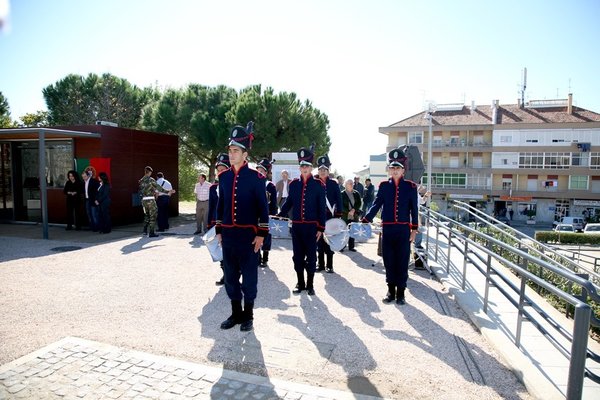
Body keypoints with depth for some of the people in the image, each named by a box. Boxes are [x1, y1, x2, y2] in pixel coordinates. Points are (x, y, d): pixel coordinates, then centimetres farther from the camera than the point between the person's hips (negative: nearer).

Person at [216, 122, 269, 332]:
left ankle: (248, 316, 22)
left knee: (249, 276, 7)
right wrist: (218, 231, 12)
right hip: (228, 235, 5)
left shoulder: (256, 177, -8)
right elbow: (220, 205, 13)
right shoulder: (223, 177, 7)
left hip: (248, 235, -5)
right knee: (230, 276, 12)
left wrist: (261, 234, -10)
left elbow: (263, 207, -7)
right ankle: (236, 314, 28)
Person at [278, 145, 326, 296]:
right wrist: (279, 216, 1)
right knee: (298, 255, 10)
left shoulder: (318, 185, -4)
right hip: (296, 226, 3)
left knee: (311, 256, 6)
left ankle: (310, 285, 19)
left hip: (311, 226, -3)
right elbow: (289, 202, 12)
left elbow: (322, 208, -4)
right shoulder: (294, 184, 5)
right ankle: (300, 283, 23)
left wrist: (321, 228, -6)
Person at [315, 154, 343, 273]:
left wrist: (338, 215, -7)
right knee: (319, 241, 8)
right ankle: (321, 264, 18)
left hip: (330, 217, -2)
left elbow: (339, 200, 0)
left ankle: (329, 265, 12)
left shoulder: (333, 184, 0)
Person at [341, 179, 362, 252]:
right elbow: (341, 205, -6)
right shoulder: (342, 194, -2)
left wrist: (354, 210, -11)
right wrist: (348, 212, -14)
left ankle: (351, 246, 16)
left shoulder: (356, 193, 7)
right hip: (345, 216, -3)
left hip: (354, 216, 3)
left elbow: (359, 203, 4)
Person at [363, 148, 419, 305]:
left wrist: (414, 229, -1)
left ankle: (400, 292, 16)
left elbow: (414, 209, 2)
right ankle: (391, 291, 21)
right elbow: (376, 205, 1)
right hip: (387, 229, 2)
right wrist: (365, 221, -10)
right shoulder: (384, 186, 4)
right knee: (389, 261, 8)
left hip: (403, 230, -1)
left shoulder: (410, 186, 1)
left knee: (402, 261, 5)